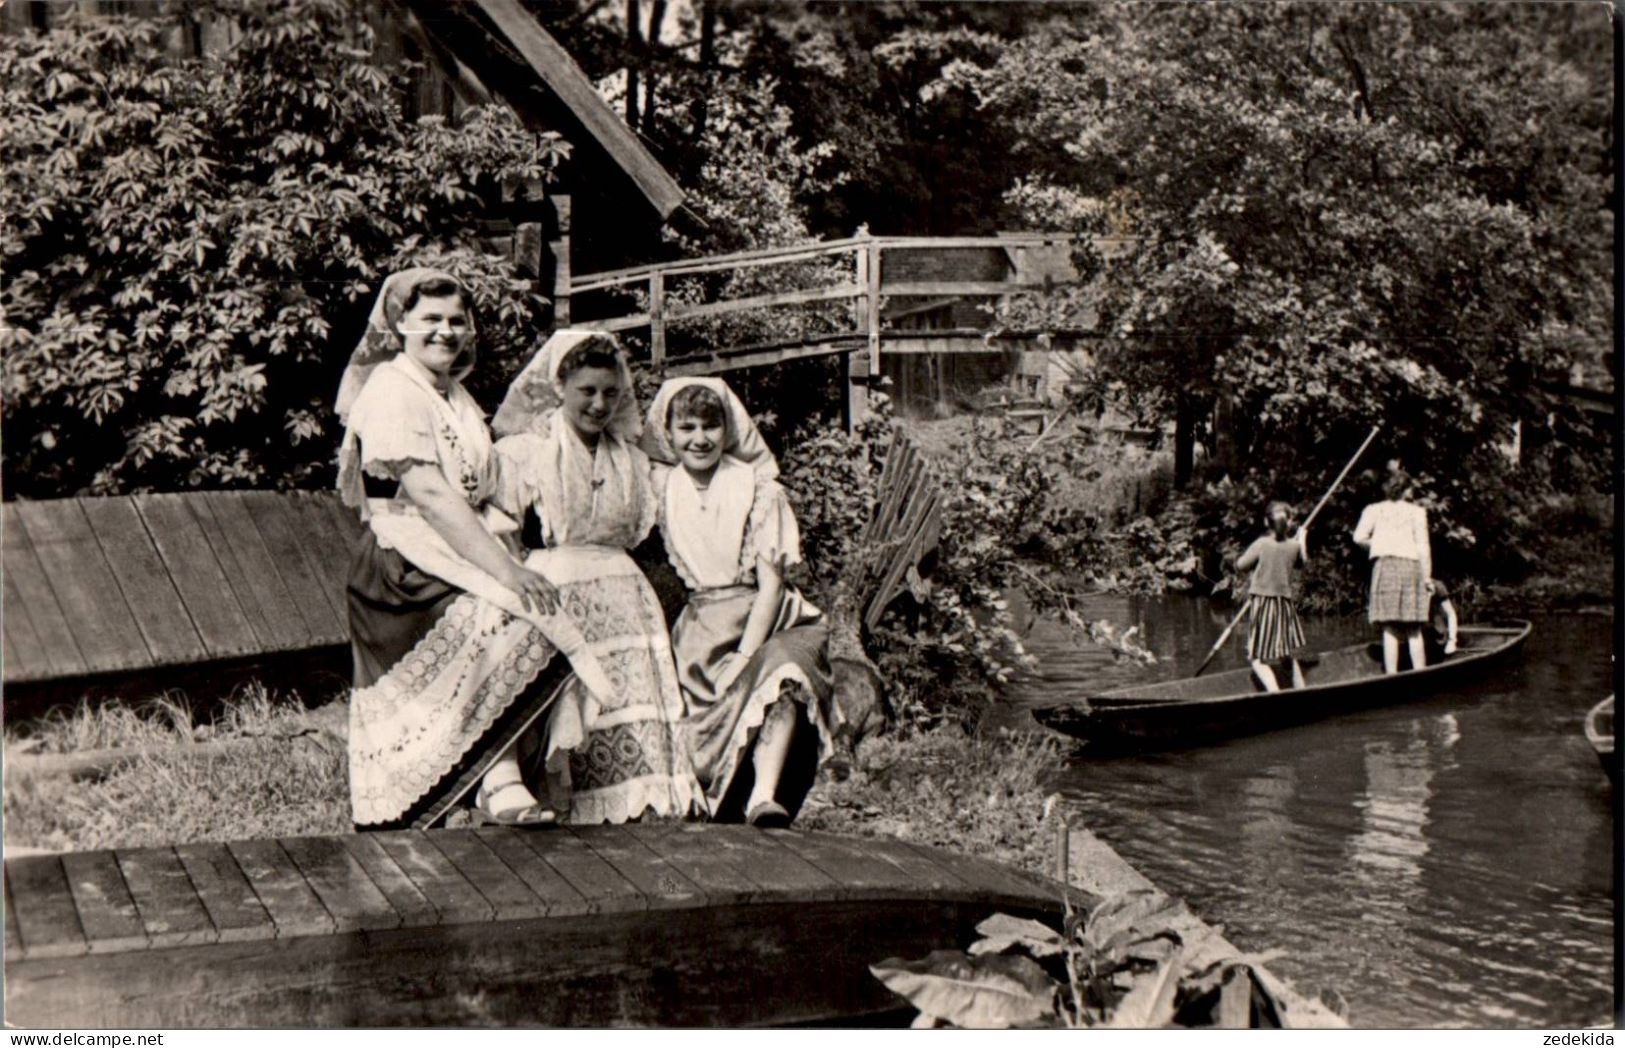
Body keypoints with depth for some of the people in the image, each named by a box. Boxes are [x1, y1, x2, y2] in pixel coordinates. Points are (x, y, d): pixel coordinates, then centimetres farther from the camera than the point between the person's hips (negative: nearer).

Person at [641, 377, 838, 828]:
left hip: (765, 624, -3)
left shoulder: (757, 489, -2)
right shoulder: (661, 487, 7)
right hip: (700, 632, 4)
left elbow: (771, 583, -6)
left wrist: (743, 657, -16)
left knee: (779, 672, -34)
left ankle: (765, 801, -47)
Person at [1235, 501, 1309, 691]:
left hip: (1262, 602, -4)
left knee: (1258, 659, -5)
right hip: (1286, 604, 4)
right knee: (1291, 657, 18)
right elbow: (1303, 561, 20)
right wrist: (1302, 540, 31)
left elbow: (1240, 564, -4)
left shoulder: (1261, 544, -10)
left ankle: (1275, 692, -24)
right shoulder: (1294, 546, 0)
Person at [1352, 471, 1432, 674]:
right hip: (1411, 565, 0)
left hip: (1385, 565, 0)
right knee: (1414, 630, 5)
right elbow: (1423, 544, 3)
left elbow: (1359, 537, -3)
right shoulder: (1416, 511, 9)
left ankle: (1391, 675, -7)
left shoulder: (1374, 510, 9)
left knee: (1389, 628, -1)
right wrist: (1427, 575, 5)